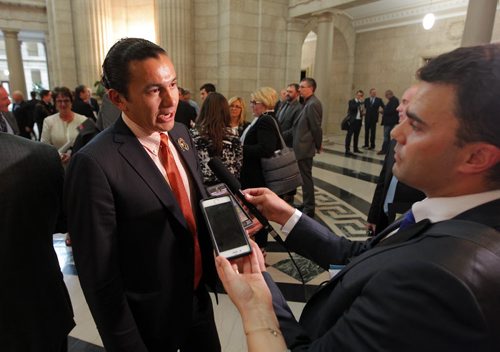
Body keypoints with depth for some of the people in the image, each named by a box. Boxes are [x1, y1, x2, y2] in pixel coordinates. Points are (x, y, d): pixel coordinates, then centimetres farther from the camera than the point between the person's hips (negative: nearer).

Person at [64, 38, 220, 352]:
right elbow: (100, 276, -20)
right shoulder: (96, 163, -25)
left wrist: (214, 267, 1)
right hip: (149, 321, -6)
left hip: (199, 297, 6)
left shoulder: (181, 134, -3)